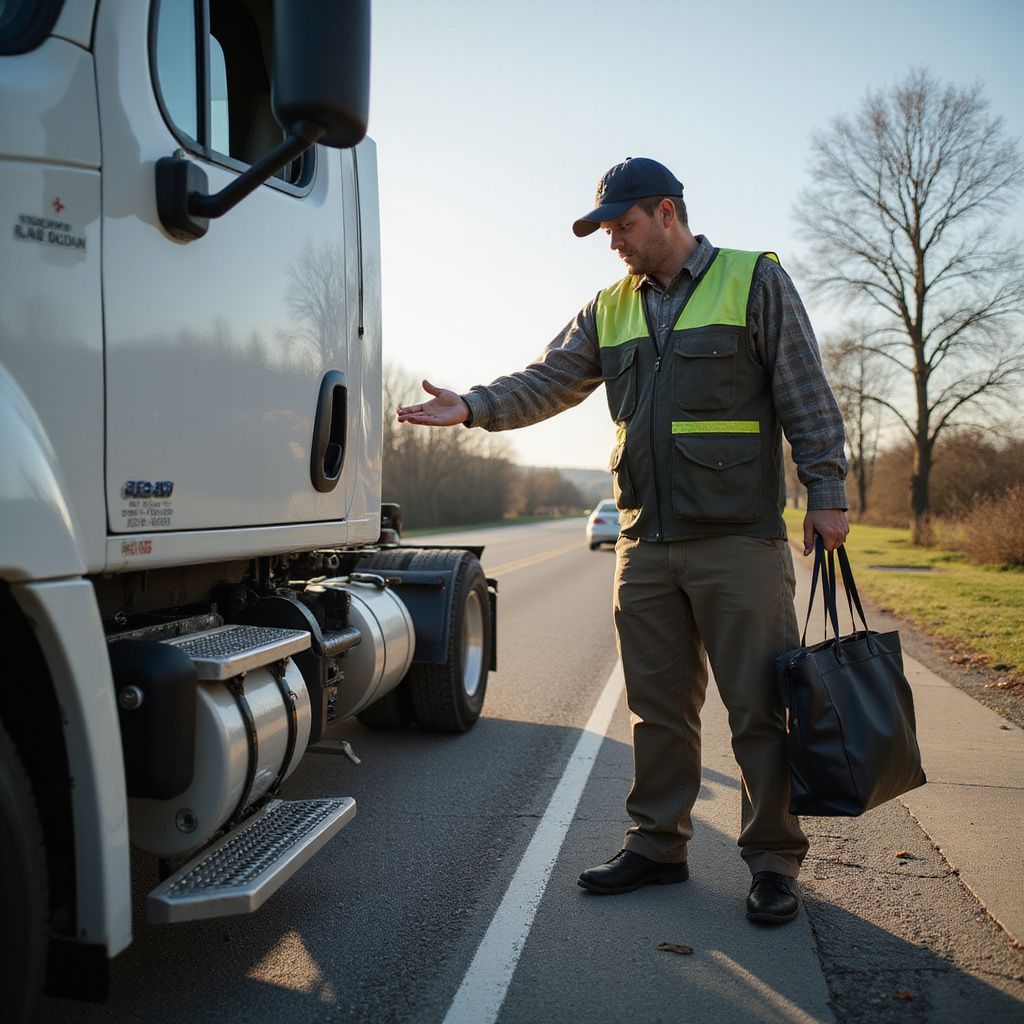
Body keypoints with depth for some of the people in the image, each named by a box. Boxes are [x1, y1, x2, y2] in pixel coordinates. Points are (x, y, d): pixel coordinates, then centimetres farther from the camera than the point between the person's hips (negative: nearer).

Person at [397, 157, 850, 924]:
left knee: (758, 708, 2)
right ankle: (658, 845, 25)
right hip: (646, 544, 5)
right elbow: (549, 382, 8)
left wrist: (827, 493, -7)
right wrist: (473, 408, -8)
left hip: (739, 538, -5)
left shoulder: (755, 280, 1)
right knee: (657, 705, 12)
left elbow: (806, 396, -2)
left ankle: (774, 860, 16)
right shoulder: (611, 308, 14)